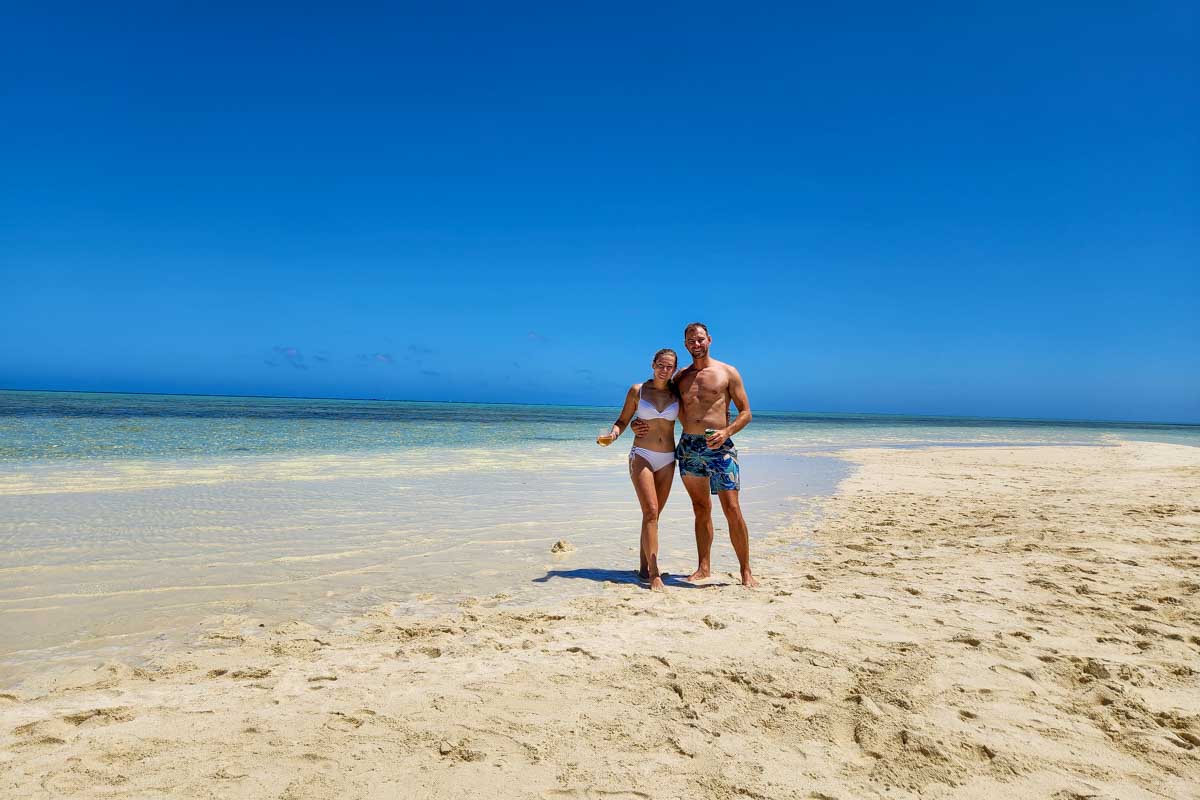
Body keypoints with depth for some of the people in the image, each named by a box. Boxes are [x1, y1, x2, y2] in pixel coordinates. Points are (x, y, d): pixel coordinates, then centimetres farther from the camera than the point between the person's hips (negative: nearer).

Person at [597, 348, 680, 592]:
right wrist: (612, 435, -14)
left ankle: (644, 567, 20)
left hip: (667, 460, 3)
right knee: (650, 512, -15)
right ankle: (654, 574, -17)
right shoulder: (637, 390, 0)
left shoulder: (676, 393, 5)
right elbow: (622, 420, 4)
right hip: (642, 456, -3)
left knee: (653, 515, 8)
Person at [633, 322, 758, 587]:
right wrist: (637, 422, 6)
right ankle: (704, 567, 18)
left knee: (732, 509, -9)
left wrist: (726, 432, -16)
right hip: (688, 447, 4)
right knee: (701, 509, 10)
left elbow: (746, 412, 2)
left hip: (719, 447, -4)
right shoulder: (680, 377, 13)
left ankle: (746, 571, -1)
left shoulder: (728, 373, 3)